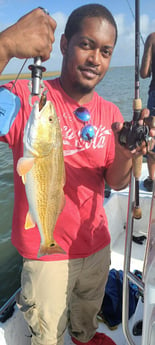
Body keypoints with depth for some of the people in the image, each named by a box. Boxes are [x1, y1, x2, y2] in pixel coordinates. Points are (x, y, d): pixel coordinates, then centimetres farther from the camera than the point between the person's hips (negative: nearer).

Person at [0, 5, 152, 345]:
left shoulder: (111, 113, -3)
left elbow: (116, 183, -3)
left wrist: (125, 154, -23)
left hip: (97, 245, 5)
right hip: (46, 253, -4)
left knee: (88, 312, 31)